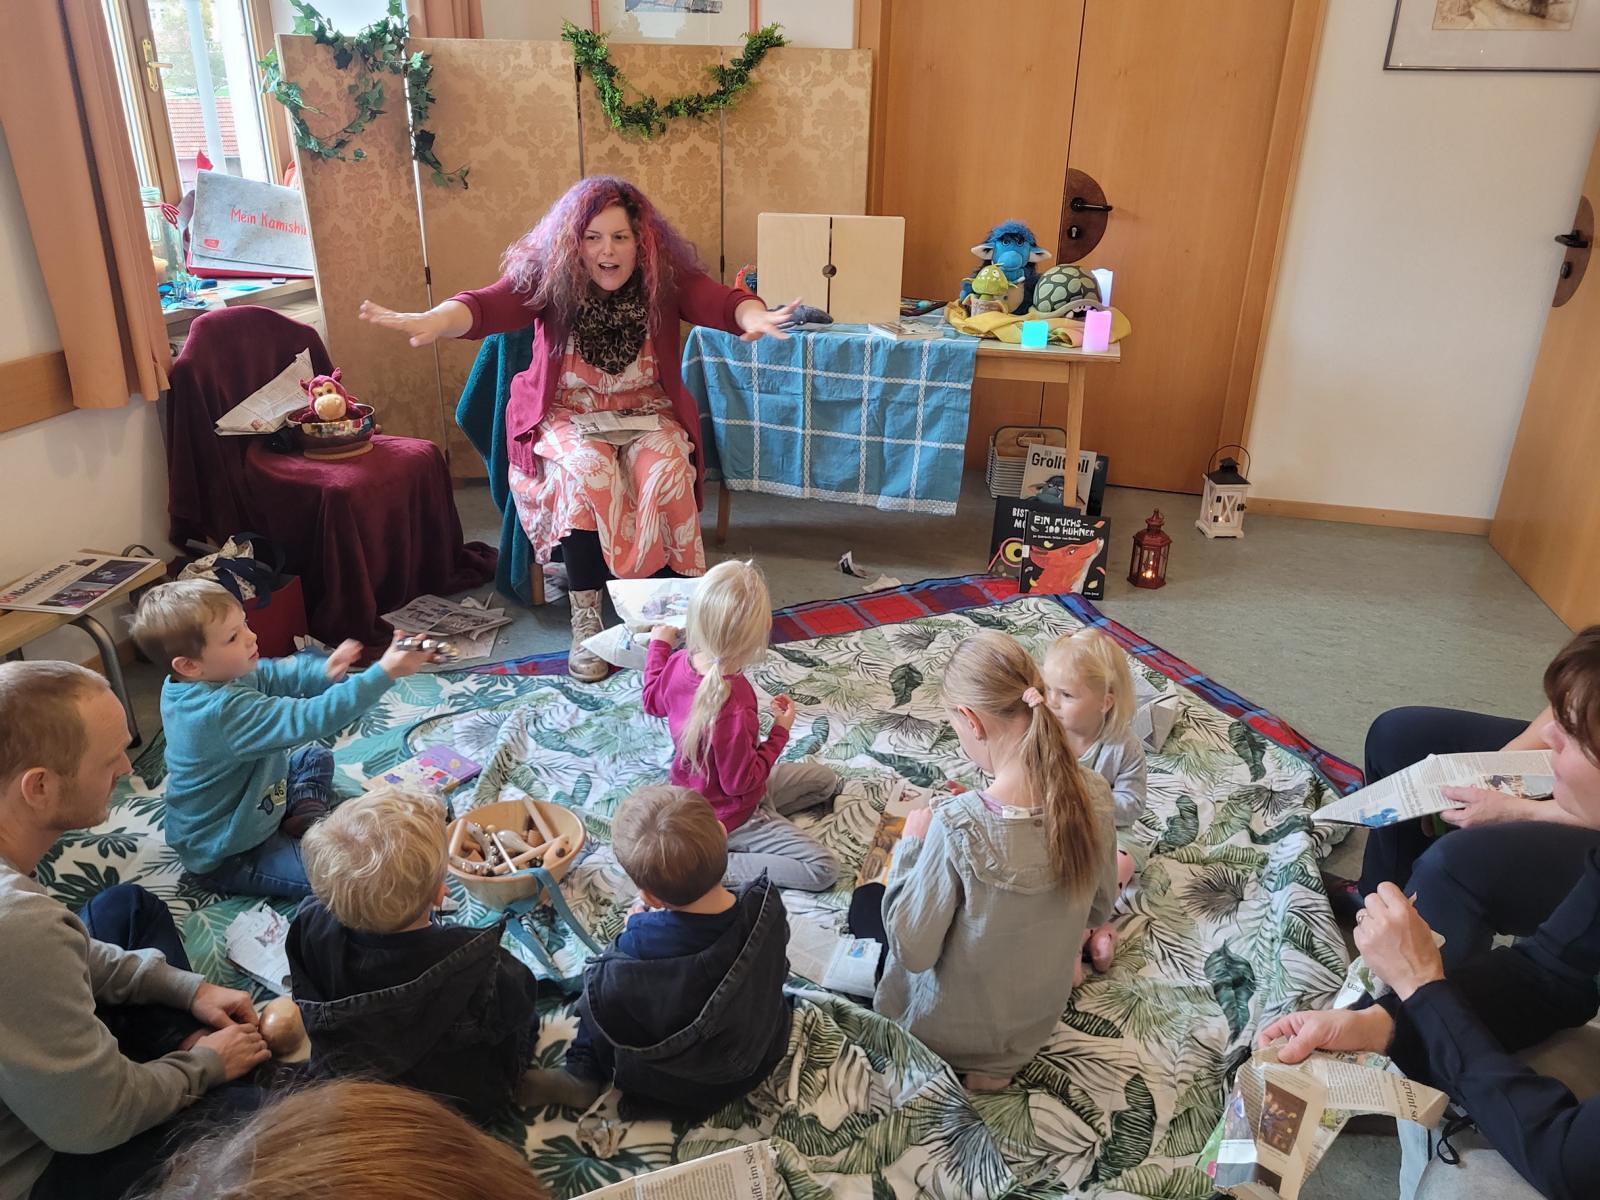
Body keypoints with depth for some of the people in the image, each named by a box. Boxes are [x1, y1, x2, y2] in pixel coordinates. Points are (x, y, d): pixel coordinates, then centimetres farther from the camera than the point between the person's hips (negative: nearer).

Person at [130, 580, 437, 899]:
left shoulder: (191, 682, -9)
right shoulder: (224, 711, -38)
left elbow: (273, 674, -3)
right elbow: (309, 719, -42)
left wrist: (324, 672, -23)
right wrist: (384, 673, -44)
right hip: (227, 857, -9)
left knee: (314, 757, 24)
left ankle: (306, 823, 9)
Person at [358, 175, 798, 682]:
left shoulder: (666, 279, -8)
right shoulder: (546, 277, -11)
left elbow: (723, 302, -24)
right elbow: (488, 306, -27)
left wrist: (753, 316, -50)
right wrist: (435, 320, -50)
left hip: (647, 414, 1)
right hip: (567, 415, -1)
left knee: (665, 468, -30)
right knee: (587, 469, -32)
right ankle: (585, 618, -21)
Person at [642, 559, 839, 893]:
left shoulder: (680, 662, -18)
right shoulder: (732, 710, -41)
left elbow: (653, 701, 6)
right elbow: (741, 781, -26)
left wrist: (659, 644, 18)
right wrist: (780, 732, -16)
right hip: (728, 819, -8)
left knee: (827, 780, 18)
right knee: (823, 869, -11)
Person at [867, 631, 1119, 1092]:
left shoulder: (957, 824, -36)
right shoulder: (1093, 795, -19)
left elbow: (912, 951, -24)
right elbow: (1098, 912, -2)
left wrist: (911, 845, -15)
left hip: (952, 1032, -5)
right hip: (1042, 1018, 5)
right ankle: (997, 1057, 21)